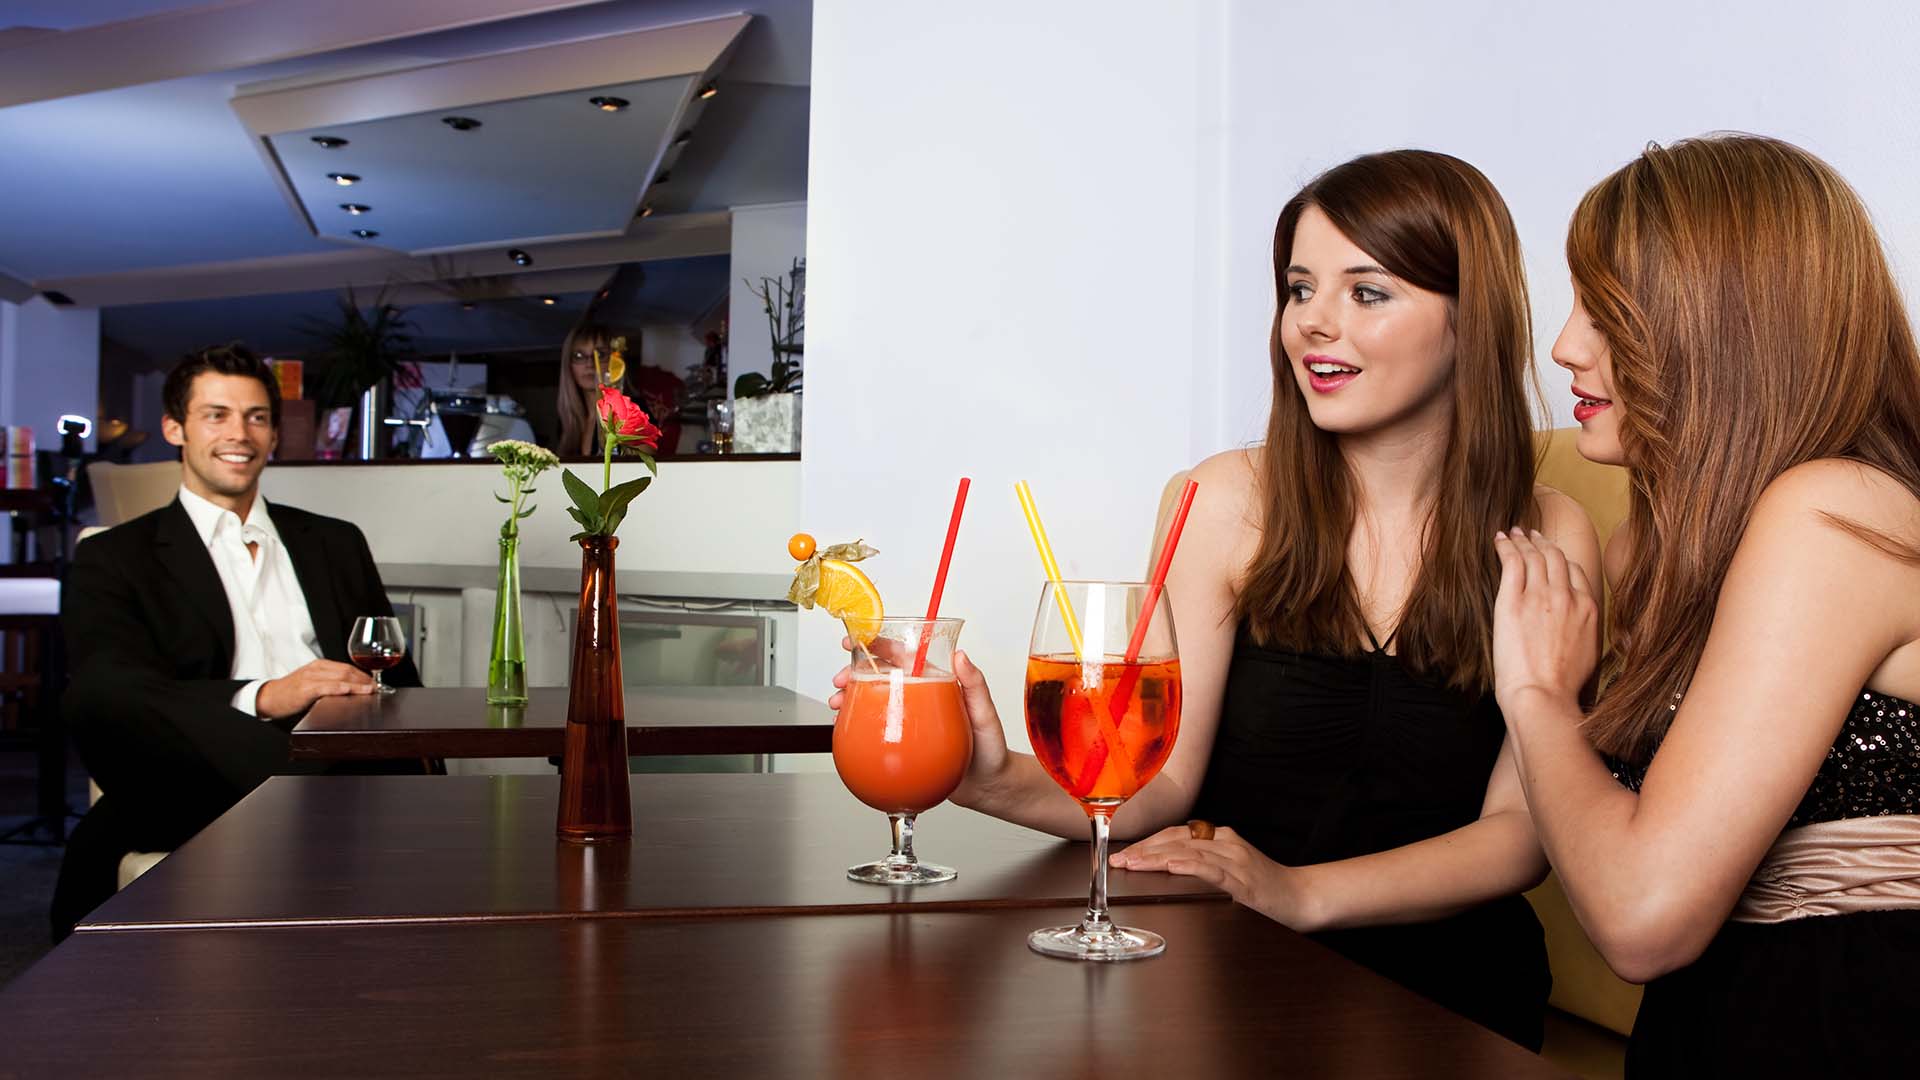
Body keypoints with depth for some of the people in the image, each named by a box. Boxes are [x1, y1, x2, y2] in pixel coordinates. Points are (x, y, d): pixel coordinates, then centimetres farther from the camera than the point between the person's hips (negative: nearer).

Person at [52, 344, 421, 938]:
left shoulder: (336, 544, 27)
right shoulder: (113, 560, 15)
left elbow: (399, 682, 20)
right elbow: (106, 692, -5)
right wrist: (262, 698, -25)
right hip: (202, 783, -1)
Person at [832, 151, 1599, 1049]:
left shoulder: (1548, 539, -1)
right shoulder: (1230, 501, -1)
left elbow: (1520, 830, -5)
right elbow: (1162, 783, -4)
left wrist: (1303, 892, -22)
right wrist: (1003, 782, -24)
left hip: (1448, 984, 0)